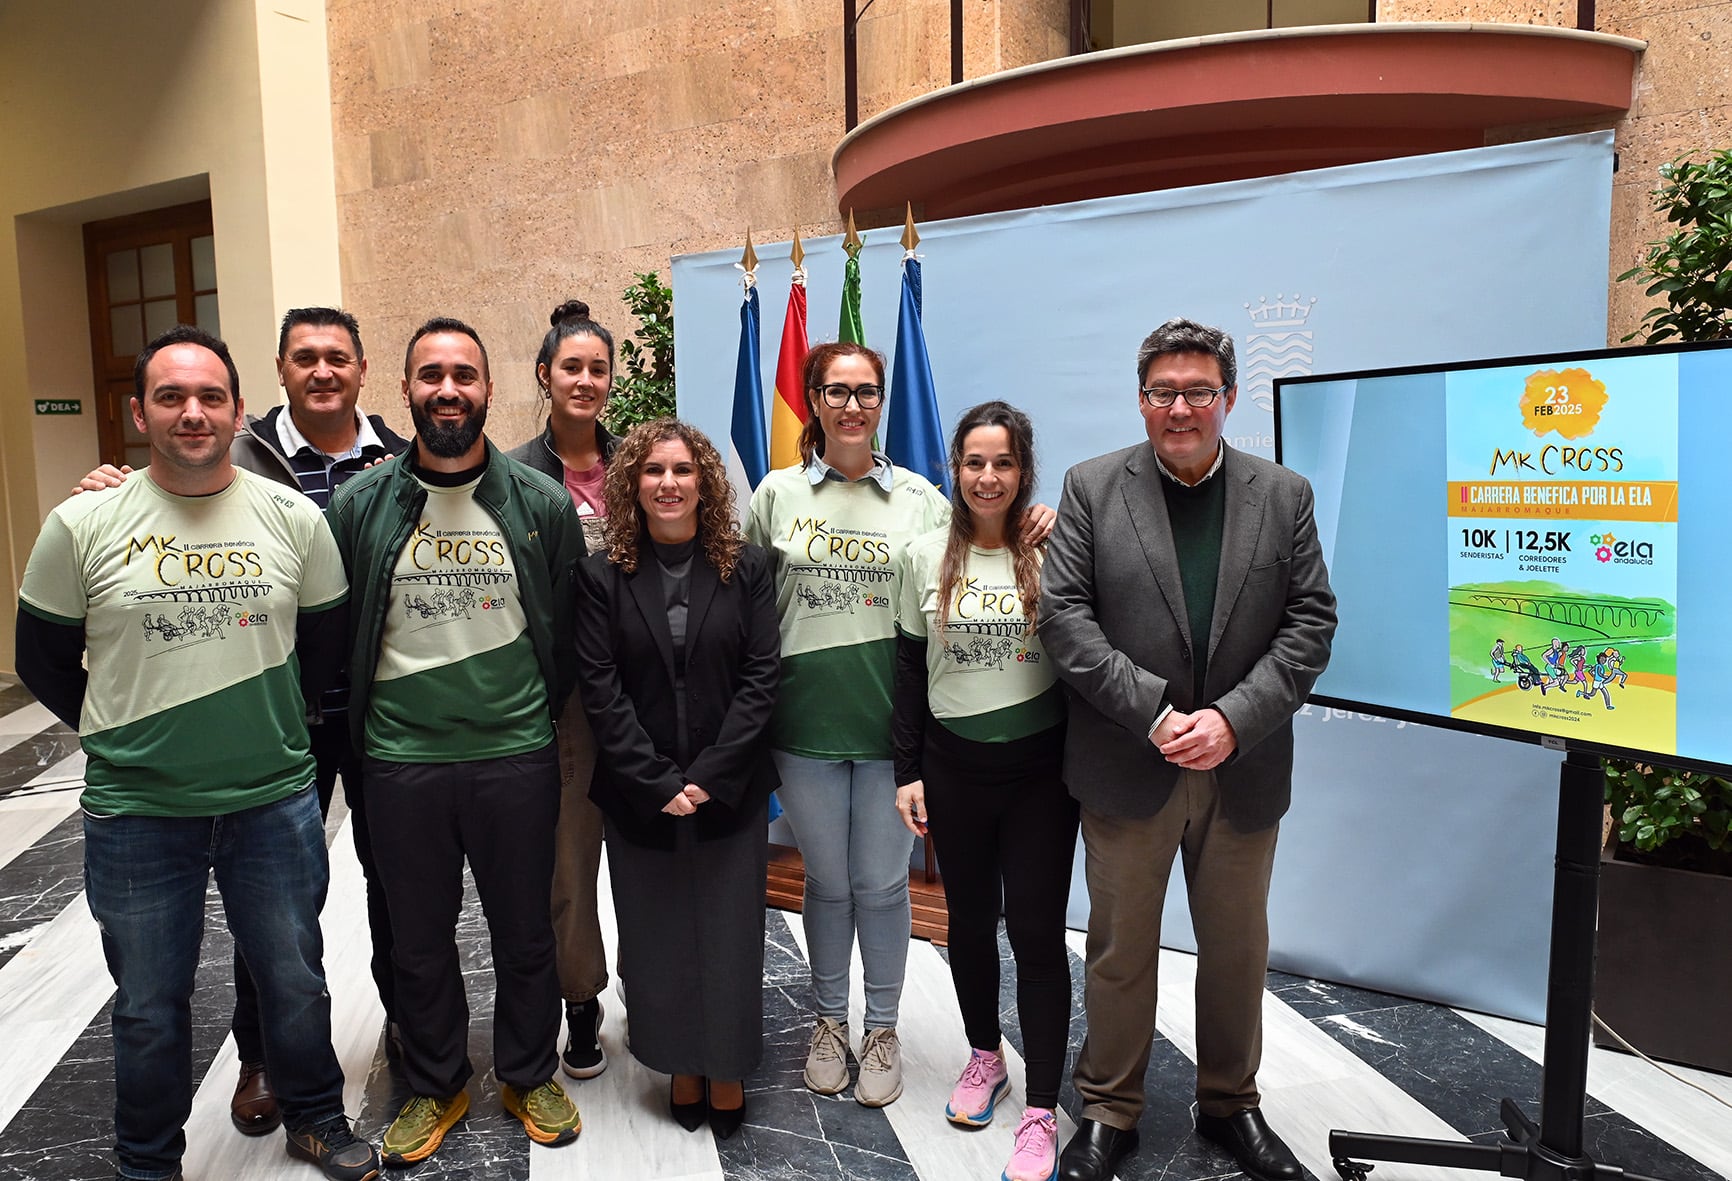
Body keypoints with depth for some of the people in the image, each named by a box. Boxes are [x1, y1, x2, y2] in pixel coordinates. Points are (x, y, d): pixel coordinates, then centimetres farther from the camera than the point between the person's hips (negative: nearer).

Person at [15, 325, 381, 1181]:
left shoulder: (295, 518, -3)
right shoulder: (81, 525, -6)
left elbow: (329, 644, 7)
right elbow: (43, 661, 5)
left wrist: (273, 728, 8)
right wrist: (122, 735, 6)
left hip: (275, 802, 1)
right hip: (137, 813, 0)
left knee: (294, 982, 15)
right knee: (149, 1007, 15)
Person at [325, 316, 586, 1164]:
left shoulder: (542, 504, -4)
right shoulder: (358, 505, -3)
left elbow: (569, 632, 4)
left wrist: (539, 716, 6)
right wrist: (360, 725, 7)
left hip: (517, 756, 0)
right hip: (402, 760, 1)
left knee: (525, 931, 14)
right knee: (419, 937, 16)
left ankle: (529, 1076, 37)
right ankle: (435, 1087, 38)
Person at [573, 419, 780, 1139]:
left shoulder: (747, 567, -1)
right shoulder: (603, 574, -1)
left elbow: (760, 679, -6)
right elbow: (600, 688, -6)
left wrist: (709, 777, -13)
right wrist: (658, 783, -13)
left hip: (729, 793, 0)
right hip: (639, 796, 0)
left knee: (729, 937, 7)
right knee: (658, 938, 10)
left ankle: (727, 1071, 29)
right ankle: (680, 1068, 32)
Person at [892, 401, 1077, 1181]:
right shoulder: (925, 557, 1)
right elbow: (909, 670, 5)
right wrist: (907, 772, 4)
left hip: (1040, 769, -2)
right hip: (953, 767, 3)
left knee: (1037, 930, 2)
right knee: (970, 919, 16)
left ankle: (1041, 1111, 17)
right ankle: (985, 1057, 40)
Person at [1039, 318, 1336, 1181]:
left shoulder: (1285, 496, 4)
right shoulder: (1091, 488, -1)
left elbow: (1310, 623, -1)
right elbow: (1065, 616, -8)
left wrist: (1233, 719, -14)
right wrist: (1153, 713, -16)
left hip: (1244, 769, 2)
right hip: (1126, 764, -2)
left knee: (1238, 948, 16)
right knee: (1120, 948, 10)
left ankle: (1230, 1104, 37)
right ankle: (1108, 1111, 29)